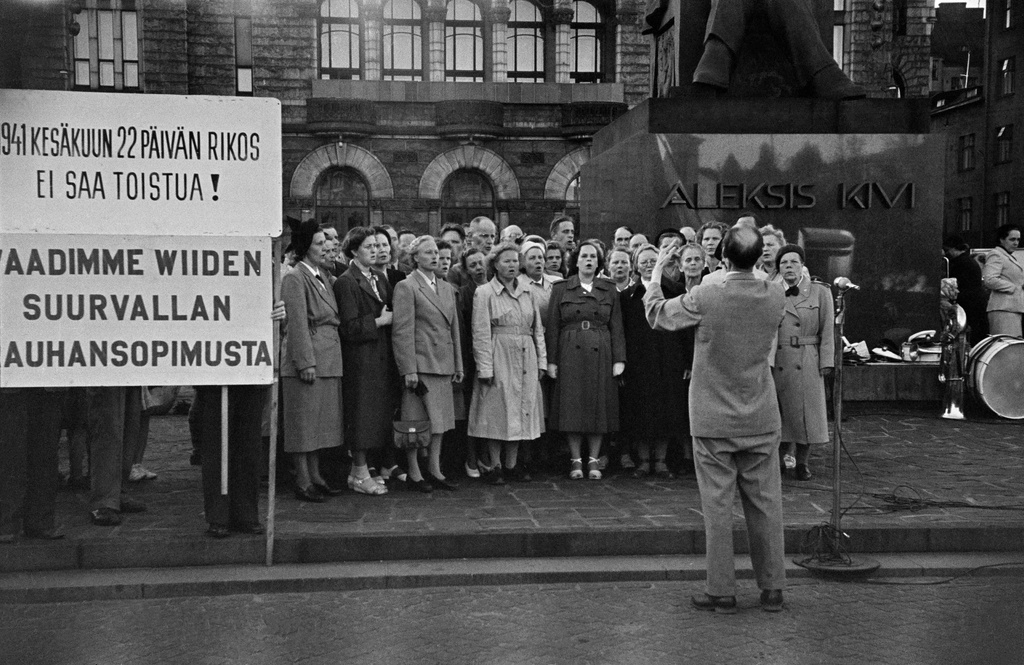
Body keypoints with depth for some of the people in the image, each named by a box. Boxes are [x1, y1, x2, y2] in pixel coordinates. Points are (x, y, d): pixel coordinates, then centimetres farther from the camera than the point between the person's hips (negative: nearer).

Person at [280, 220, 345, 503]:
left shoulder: (322, 276, 16)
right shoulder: (295, 278, -10)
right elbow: (298, 323, -15)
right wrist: (306, 362, -19)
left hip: (327, 359, 8)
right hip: (306, 357, -8)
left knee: (321, 420, 13)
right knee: (304, 421, -1)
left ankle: (315, 476, 21)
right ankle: (303, 482, 5)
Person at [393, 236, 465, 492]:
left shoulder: (447, 288, 16)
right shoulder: (406, 287, -6)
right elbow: (402, 331, -11)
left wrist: (458, 365, 14)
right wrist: (409, 370, -16)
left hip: (443, 365, 7)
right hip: (420, 364, -7)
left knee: (440, 420, 10)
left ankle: (434, 470, 19)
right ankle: (413, 472, 10)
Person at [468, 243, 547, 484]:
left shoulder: (528, 293, 11)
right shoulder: (484, 293, -3)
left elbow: (538, 329, 14)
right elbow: (481, 334, -7)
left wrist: (541, 360, 6)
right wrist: (485, 368, -13)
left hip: (525, 358, 5)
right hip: (499, 358, -5)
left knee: (520, 410, 7)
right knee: (497, 412, -1)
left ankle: (512, 464, 16)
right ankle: (495, 466, 8)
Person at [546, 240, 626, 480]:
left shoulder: (609, 291, 9)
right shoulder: (560, 289, 6)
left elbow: (616, 328, 6)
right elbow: (552, 327, 3)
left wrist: (619, 359, -2)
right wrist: (551, 360, -4)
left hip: (600, 355, 1)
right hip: (570, 355, -1)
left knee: (599, 406, 2)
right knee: (572, 407, -1)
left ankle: (593, 460, 10)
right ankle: (575, 460, 8)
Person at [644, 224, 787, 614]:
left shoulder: (706, 298, -17)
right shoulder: (776, 296, -6)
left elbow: (656, 314, -2)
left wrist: (657, 269, 11)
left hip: (714, 421, -3)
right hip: (762, 420, 3)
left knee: (718, 506, 4)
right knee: (765, 504, 11)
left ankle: (722, 592, 10)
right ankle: (772, 589, 19)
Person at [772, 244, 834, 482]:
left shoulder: (820, 293, 2)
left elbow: (826, 332, 1)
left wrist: (826, 362, -6)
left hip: (807, 364, -1)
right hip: (776, 362, 1)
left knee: (806, 413, 2)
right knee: (779, 414, 5)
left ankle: (802, 462, 16)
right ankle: (780, 459, 18)